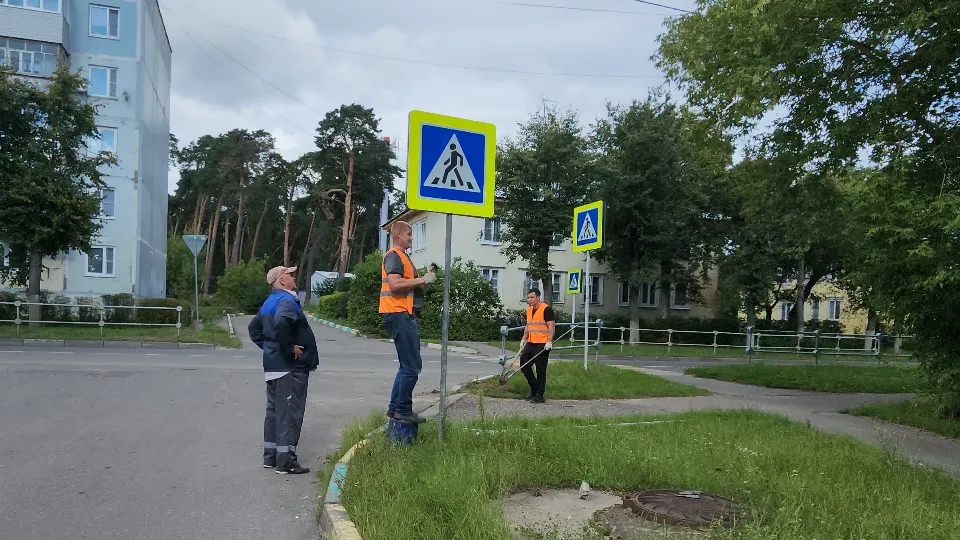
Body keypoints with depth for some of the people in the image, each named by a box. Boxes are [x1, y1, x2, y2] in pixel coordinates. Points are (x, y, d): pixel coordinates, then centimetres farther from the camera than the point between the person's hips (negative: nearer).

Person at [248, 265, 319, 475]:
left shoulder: (269, 302, 16)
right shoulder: (286, 300, -15)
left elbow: (254, 328, 25)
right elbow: (281, 322, -35)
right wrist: (290, 347, -23)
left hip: (272, 366, 10)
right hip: (290, 366, -10)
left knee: (274, 410, 15)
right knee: (290, 412, -6)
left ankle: (270, 455, 23)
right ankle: (286, 461, -4)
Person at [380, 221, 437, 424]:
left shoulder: (402, 257, 23)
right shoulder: (393, 256, -9)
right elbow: (395, 284, -23)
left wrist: (427, 276, 10)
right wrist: (422, 279, -16)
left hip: (407, 316, 11)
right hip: (400, 315, -11)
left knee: (408, 365, 16)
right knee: (412, 366, -8)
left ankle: (395, 407, 22)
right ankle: (403, 410, 0)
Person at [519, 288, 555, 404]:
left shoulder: (546, 309, -10)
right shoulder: (529, 310, 14)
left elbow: (551, 326, -14)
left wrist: (549, 341, -21)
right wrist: (524, 339, 16)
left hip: (542, 345, -8)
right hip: (530, 343, 8)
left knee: (540, 370, -3)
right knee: (524, 365, 7)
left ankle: (539, 395, 6)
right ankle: (534, 388, 22)